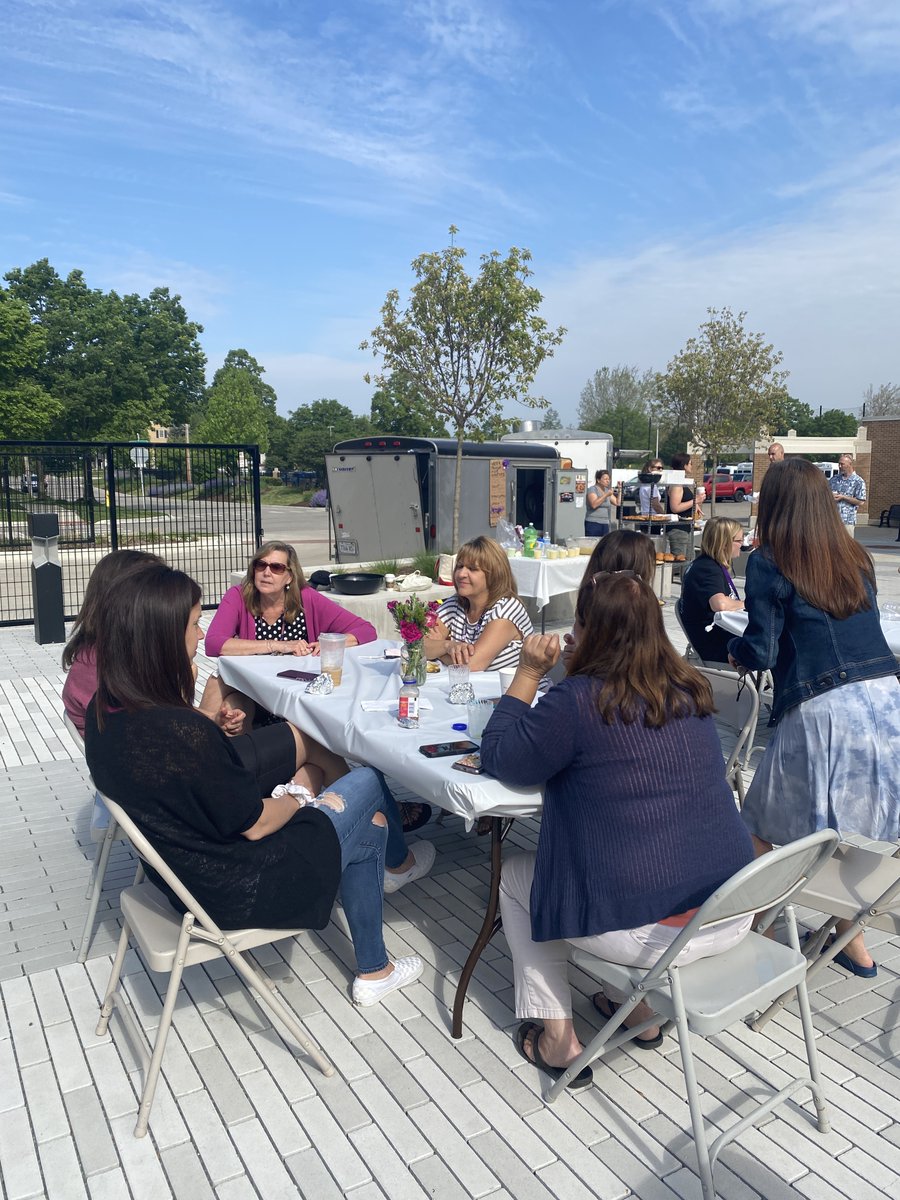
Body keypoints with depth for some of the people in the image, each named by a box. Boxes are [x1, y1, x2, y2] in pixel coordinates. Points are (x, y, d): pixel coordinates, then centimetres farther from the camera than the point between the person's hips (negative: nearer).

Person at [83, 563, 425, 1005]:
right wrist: (298, 800, -2)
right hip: (234, 890, -8)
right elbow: (256, 824, -21)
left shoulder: (103, 711, -8)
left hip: (180, 865, 8)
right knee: (367, 783, 9)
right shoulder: (182, 731, -34)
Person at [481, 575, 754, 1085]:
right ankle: (641, 1011, 38)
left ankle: (558, 1041, 23)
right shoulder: (691, 692, 2)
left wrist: (529, 671, -2)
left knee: (515, 876, 19)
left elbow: (499, 759, -5)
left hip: (650, 932, -6)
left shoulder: (578, 700, -18)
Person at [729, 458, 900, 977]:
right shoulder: (856, 558, 12)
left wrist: (733, 645, 15)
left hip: (821, 711, -6)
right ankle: (853, 942, 35)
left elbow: (759, 653, -7)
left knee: (768, 833, 9)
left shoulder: (769, 564, -5)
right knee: (851, 832, 22)